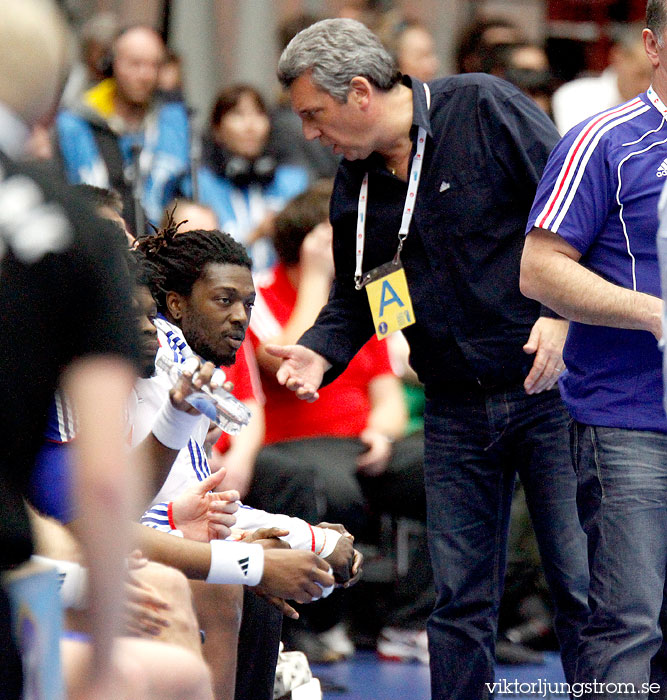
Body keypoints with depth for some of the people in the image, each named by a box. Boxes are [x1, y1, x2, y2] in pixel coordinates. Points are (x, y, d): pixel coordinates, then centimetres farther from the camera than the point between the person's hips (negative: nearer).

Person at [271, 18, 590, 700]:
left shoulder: (484, 109, -10)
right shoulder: (354, 184, 10)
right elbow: (353, 295, 21)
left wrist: (563, 311, -19)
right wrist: (321, 351, 1)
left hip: (546, 387, -5)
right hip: (455, 411, 5)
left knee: (580, 587, -6)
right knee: (459, 597, 4)